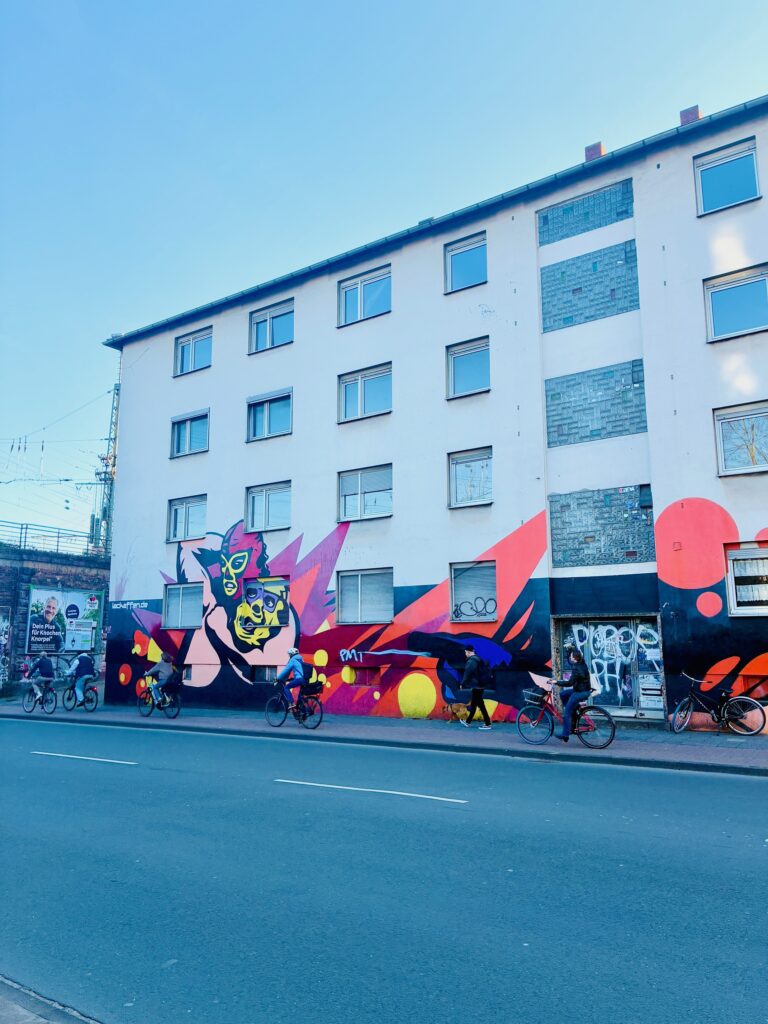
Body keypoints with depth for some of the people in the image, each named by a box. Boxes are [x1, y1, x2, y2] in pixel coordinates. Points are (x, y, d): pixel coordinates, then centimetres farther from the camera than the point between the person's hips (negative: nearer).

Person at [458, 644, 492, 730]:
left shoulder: (470, 661, -17)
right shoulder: (478, 660, 12)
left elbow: (467, 674, -17)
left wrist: (463, 683, -4)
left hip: (475, 686, -10)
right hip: (480, 685, 10)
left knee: (480, 705, -5)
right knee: (473, 703, 18)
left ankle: (487, 724, -3)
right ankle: (468, 721, 29)